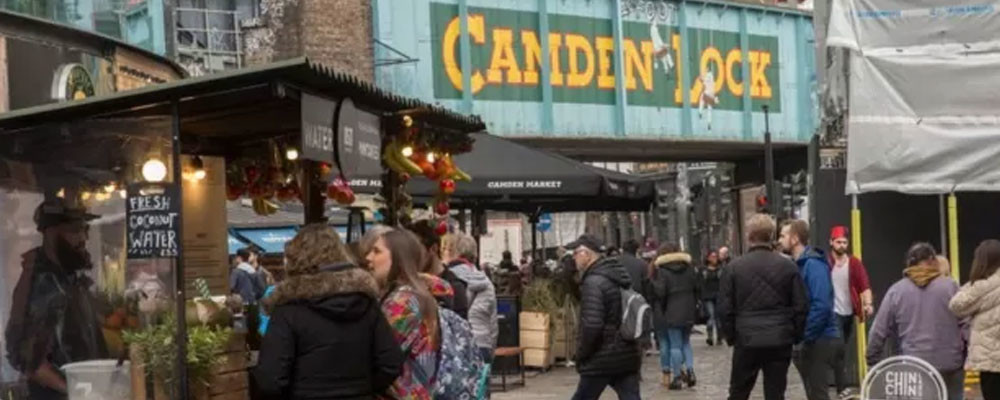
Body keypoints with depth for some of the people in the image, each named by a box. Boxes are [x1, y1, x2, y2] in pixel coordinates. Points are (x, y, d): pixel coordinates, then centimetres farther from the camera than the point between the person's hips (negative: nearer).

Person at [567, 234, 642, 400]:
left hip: (601, 360, -7)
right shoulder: (620, 276, 12)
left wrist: (581, 354, -10)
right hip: (628, 356, 8)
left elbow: (591, 325, -23)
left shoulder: (593, 283, -17)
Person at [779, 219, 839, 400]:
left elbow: (821, 306, -24)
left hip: (820, 339, -9)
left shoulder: (813, 264, -16)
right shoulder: (798, 264, 12)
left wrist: (803, 338, -21)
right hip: (810, 339, 9)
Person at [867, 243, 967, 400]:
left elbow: (879, 331, 1)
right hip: (950, 365, 0)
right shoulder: (950, 286, -2)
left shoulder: (896, 290, 0)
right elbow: (966, 325, -2)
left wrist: (873, 362, 11)